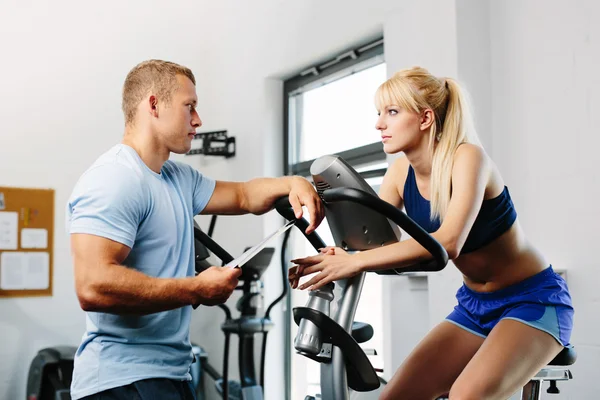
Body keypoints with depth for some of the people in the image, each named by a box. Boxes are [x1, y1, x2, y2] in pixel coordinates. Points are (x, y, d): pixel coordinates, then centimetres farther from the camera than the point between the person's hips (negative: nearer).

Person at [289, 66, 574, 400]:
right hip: (473, 306, 7)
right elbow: (368, 237, -8)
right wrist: (329, 260, -29)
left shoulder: (466, 157, -23)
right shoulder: (401, 172, -3)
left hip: (533, 300, -6)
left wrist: (356, 263, -41)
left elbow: (448, 242, -37)